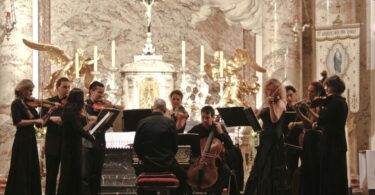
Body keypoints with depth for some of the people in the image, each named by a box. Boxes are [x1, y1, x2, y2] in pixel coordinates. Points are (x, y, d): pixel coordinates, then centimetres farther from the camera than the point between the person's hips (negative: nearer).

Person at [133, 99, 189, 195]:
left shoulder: (142, 122, -6)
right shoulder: (170, 123, -10)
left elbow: (136, 146, -1)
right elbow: (174, 146, -2)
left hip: (148, 165, 2)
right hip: (167, 165, -1)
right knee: (183, 176, 28)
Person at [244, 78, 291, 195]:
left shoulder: (280, 103, -7)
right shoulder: (267, 105, 16)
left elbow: (275, 119, -23)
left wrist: (271, 104, -32)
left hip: (274, 140, -9)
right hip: (265, 139, 9)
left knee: (272, 171, -10)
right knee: (260, 170, 13)